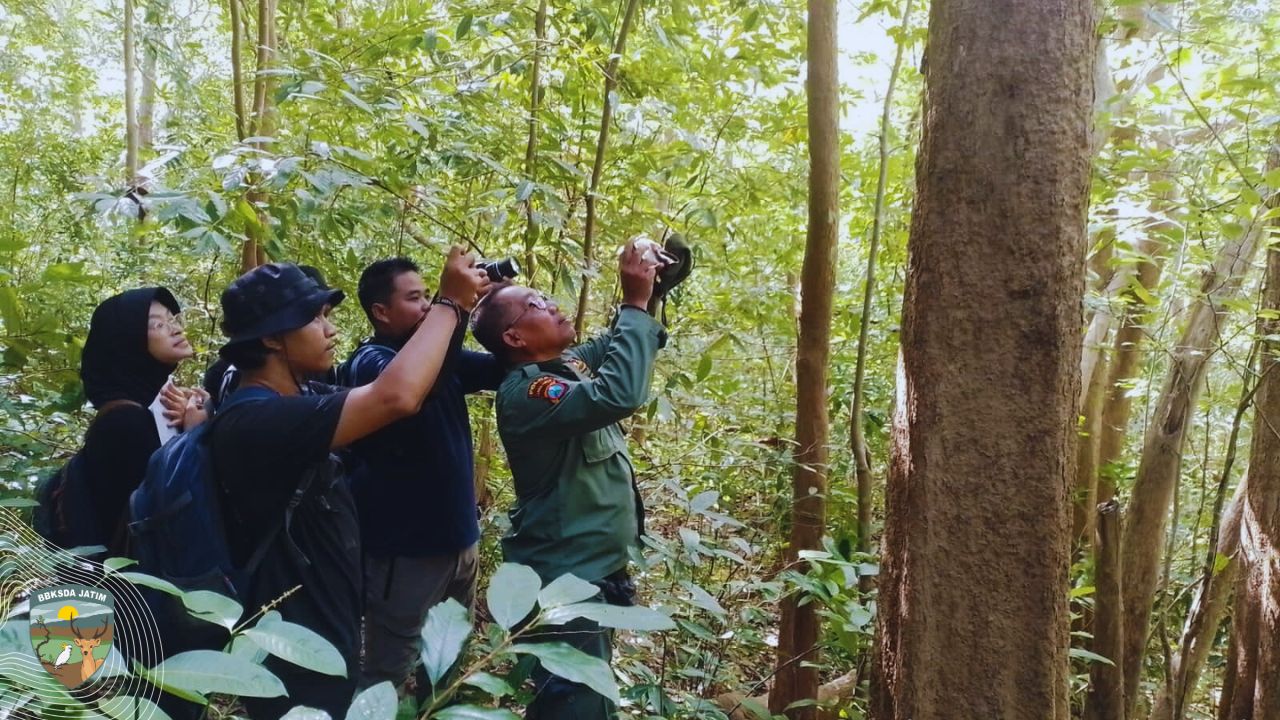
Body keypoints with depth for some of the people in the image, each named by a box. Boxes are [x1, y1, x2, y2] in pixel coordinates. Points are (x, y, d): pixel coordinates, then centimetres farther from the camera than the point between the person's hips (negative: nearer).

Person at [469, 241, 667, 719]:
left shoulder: (571, 365, 5)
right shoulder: (525, 393, -22)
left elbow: (614, 349, 21)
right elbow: (621, 394, -37)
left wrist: (647, 293, 2)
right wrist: (635, 304, -28)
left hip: (594, 568, 9)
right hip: (565, 577, -9)